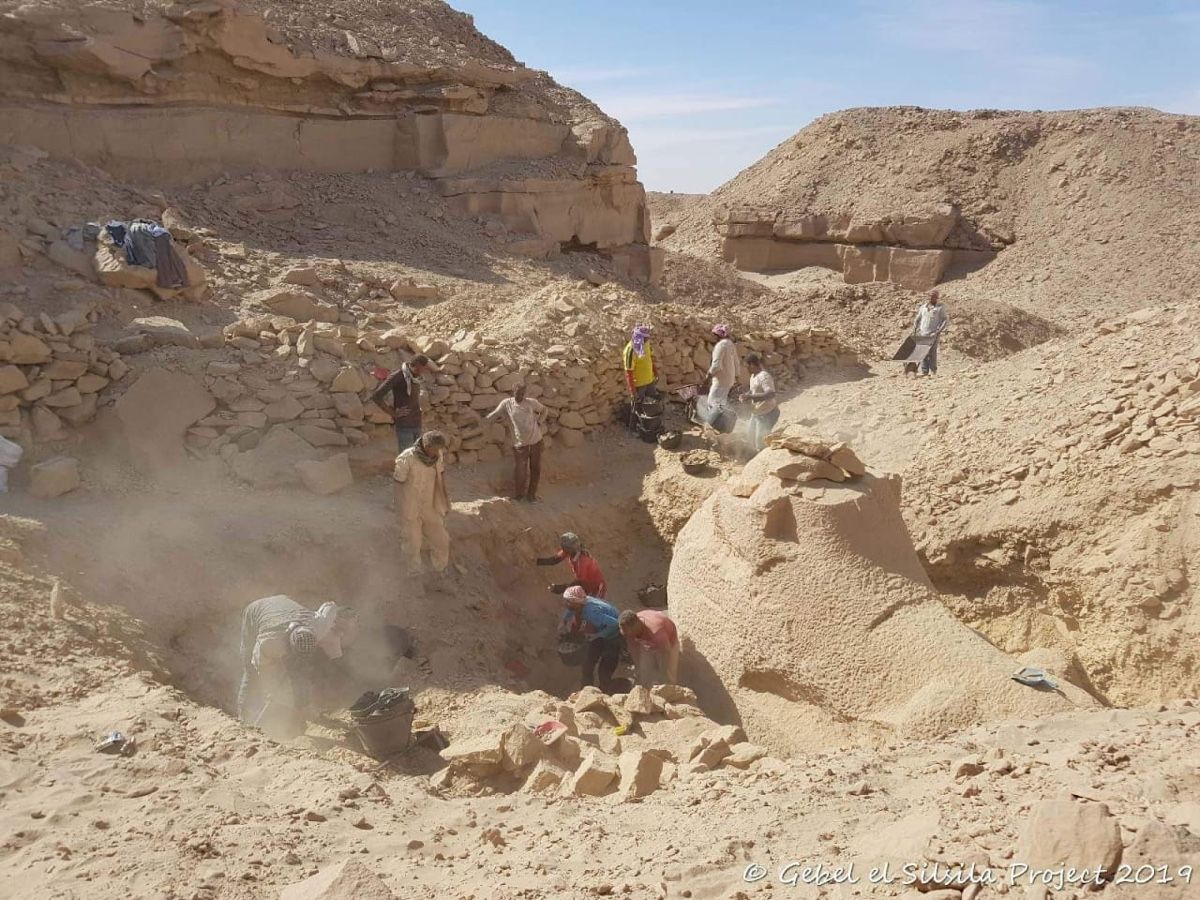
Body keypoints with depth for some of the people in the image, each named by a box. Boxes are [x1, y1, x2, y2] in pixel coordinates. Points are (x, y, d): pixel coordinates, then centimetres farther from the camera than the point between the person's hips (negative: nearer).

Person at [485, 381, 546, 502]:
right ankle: (518, 496, 20)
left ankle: (531, 494, 26)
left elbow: (543, 409, 19)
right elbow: (492, 416, 1)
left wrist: (539, 421, 4)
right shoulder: (506, 403, -2)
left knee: (535, 469, 9)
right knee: (519, 471, -1)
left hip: (536, 441, 2)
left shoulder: (531, 402, 3)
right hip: (520, 444, -2)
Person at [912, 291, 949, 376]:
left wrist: (939, 330, -11)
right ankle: (924, 372, 4)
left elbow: (946, 320, -1)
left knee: (932, 352, -9)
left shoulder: (940, 308, 1)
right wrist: (915, 329, 12)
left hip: (933, 334, -4)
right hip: (922, 334, 4)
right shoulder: (923, 307, 15)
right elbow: (918, 319, 23)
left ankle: (933, 371, -4)